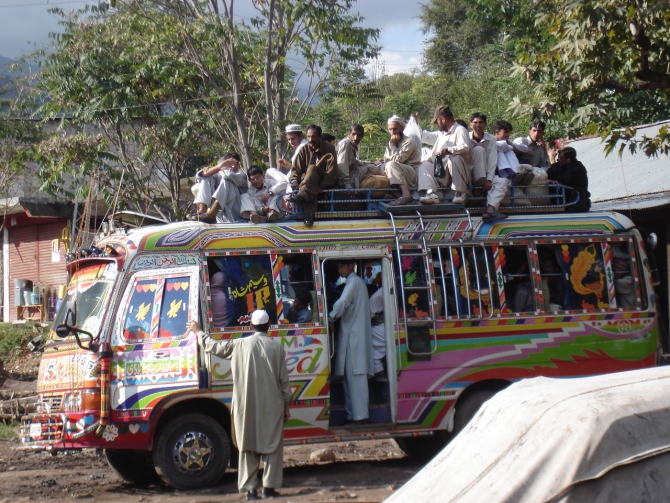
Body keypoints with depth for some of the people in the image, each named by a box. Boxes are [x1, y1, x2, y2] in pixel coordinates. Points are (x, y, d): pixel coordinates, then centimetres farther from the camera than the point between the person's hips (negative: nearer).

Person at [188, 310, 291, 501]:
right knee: (272, 445, 7)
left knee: (248, 447, 8)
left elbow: (213, 346, 13)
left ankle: (250, 488, 5)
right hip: (272, 405, -1)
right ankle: (269, 486, 5)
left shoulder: (239, 345, -2)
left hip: (246, 406, 1)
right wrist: (286, 406, 10)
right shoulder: (276, 347, -2)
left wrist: (199, 332, 31)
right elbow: (284, 380, 1)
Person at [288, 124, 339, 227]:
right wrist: (294, 180, -23)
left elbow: (332, 172, -15)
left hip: (326, 183, -3)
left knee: (312, 168, -34)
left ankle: (302, 196, -53)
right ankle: (309, 214, -52)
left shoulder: (329, 149, -6)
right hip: (310, 182, 3)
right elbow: (296, 168, 0)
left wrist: (321, 187, -26)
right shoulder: (304, 150, 5)